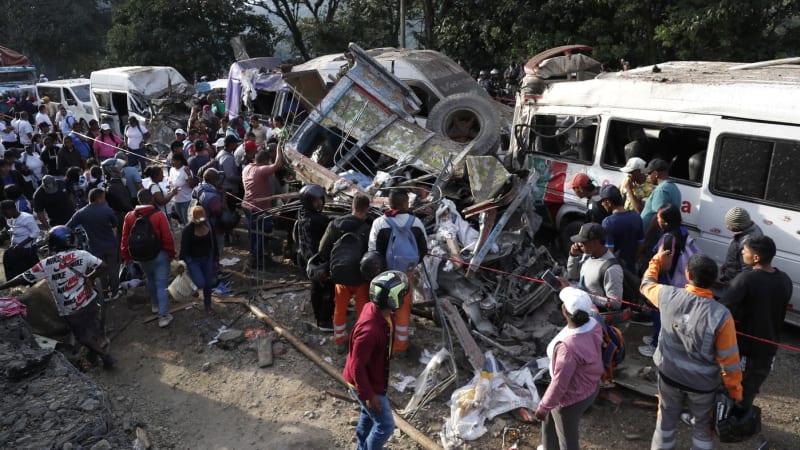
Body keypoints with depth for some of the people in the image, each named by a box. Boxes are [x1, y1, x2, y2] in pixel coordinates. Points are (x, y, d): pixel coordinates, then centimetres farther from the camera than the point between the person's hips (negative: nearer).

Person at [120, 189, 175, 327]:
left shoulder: (129, 217, -6)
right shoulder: (159, 215, -18)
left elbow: (125, 239, 1)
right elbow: (167, 237, -16)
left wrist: (126, 256, 15)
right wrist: (171, 253, -2)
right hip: (159, 254, -4)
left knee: (150, 279, 28)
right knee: (161, 285, 1)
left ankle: (154, 305, 45)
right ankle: (163, 316, 1)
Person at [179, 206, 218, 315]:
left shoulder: (208, 225, -8)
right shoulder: (188, 229, -22)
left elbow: (213, 241, 7)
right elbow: (184, 248, -17)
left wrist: (216, 255, 13)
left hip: (207, 258, 4)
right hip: (193, 259, -4)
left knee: (208, 283, 12)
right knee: (200, 283, -14)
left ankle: (207, 305, 33)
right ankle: (194, 286, 24)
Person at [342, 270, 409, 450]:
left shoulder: (377, 310, -12)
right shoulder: (370, 330, -40)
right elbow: (357, 366, -29)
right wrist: (368, 395, -19)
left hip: (372, 377, 9)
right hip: (367, 384, -9)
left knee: (369, 415, 28)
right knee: (385, 425, 7)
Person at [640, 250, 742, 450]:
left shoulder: (668, 296, -20)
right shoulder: (721, 315, -27)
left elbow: (646, 284, 6)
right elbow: (730, 362, -18)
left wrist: (657, 260, 21)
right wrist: (735, 393, -2)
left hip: (669, 374, 2)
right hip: (703, 383, -2)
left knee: (666, 421, 22)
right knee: (704, 426, 23)